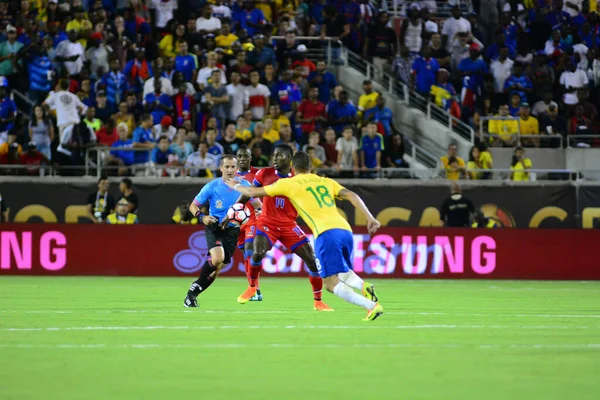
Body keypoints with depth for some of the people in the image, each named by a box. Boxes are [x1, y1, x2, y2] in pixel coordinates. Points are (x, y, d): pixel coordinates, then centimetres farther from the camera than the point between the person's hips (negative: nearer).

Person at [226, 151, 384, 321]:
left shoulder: (288, 183, 14)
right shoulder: (327, 182, 25)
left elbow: (253, 192, 24)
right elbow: (352, 196, 10)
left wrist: (236, 186, 42)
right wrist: (370, 218, 6)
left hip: (326, 233, -5)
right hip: (345, 230, 5)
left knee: (331, 283, -5)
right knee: (343, 273, 26)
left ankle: (372, 305, -25)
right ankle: (363, 285, -8)